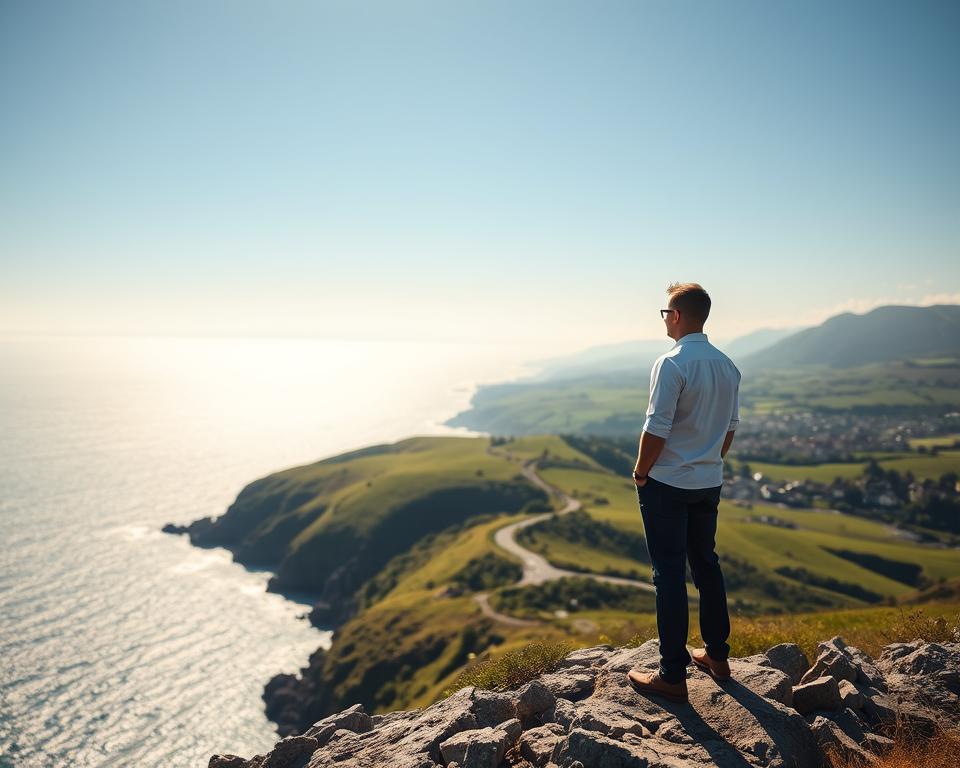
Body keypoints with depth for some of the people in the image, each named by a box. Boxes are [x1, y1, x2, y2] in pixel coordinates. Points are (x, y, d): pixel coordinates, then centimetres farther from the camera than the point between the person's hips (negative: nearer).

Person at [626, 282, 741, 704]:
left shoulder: (672, 364, -19)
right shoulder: (727, 366, 6)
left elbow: (656, 430, -21)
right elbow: (730, 427, 12)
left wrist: (641, 472, -7)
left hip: (667, 484, -7)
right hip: (710, 483, 8)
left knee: (669, 574, 0)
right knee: (706, 564, 19)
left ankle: (673, 675, 9)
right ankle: (716, 655, 32)